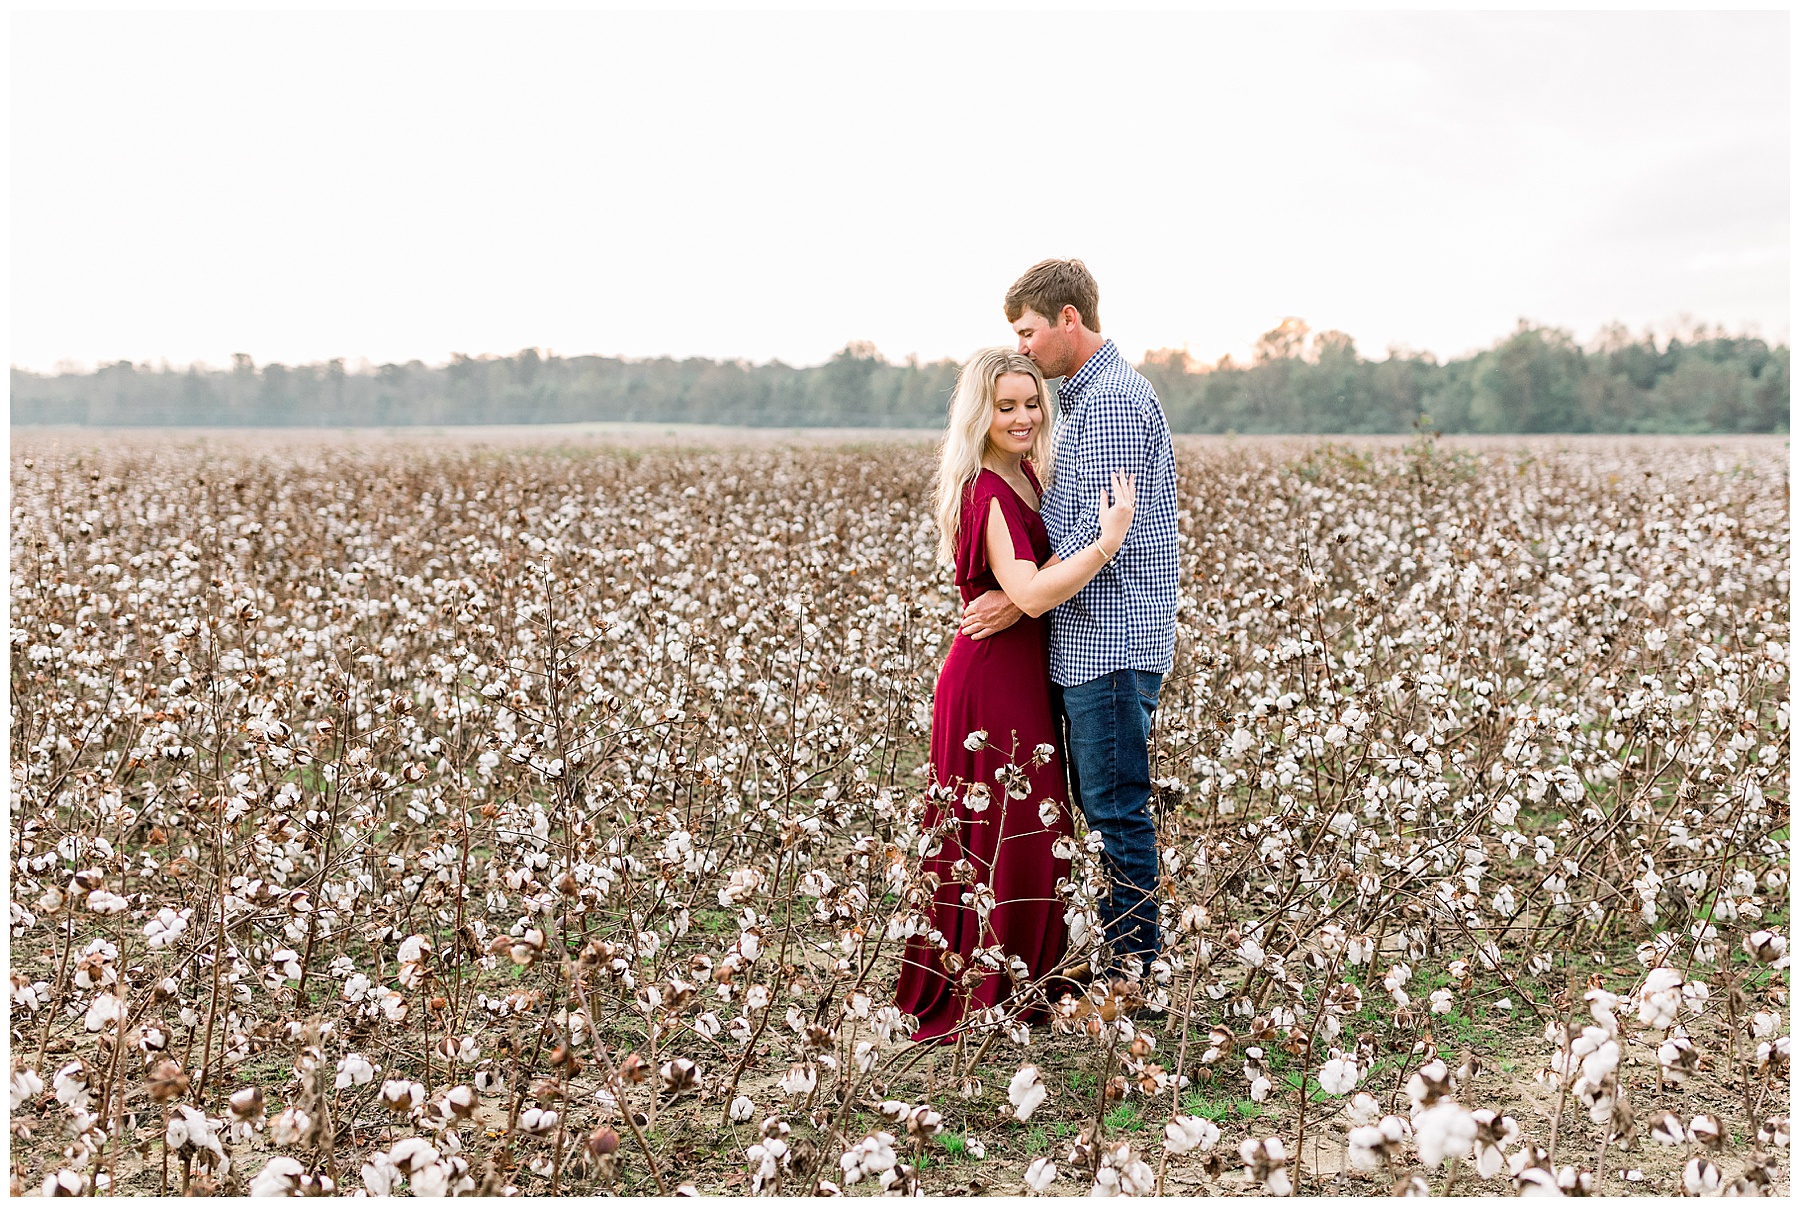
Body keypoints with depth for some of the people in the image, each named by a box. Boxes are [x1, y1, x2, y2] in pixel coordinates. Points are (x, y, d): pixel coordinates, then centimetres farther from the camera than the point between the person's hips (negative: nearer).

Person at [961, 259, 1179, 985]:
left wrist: (1020, 601, -16)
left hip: (1112, 641, -10)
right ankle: (1120, 947, 20)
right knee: (1097, 802, 13)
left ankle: (1134, 961, 3)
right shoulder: (1084, 397, 19)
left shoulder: (1114, 398, -14)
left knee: (1116, 806, -4)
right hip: (1086, 643, 10)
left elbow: (1105, 529, -21)